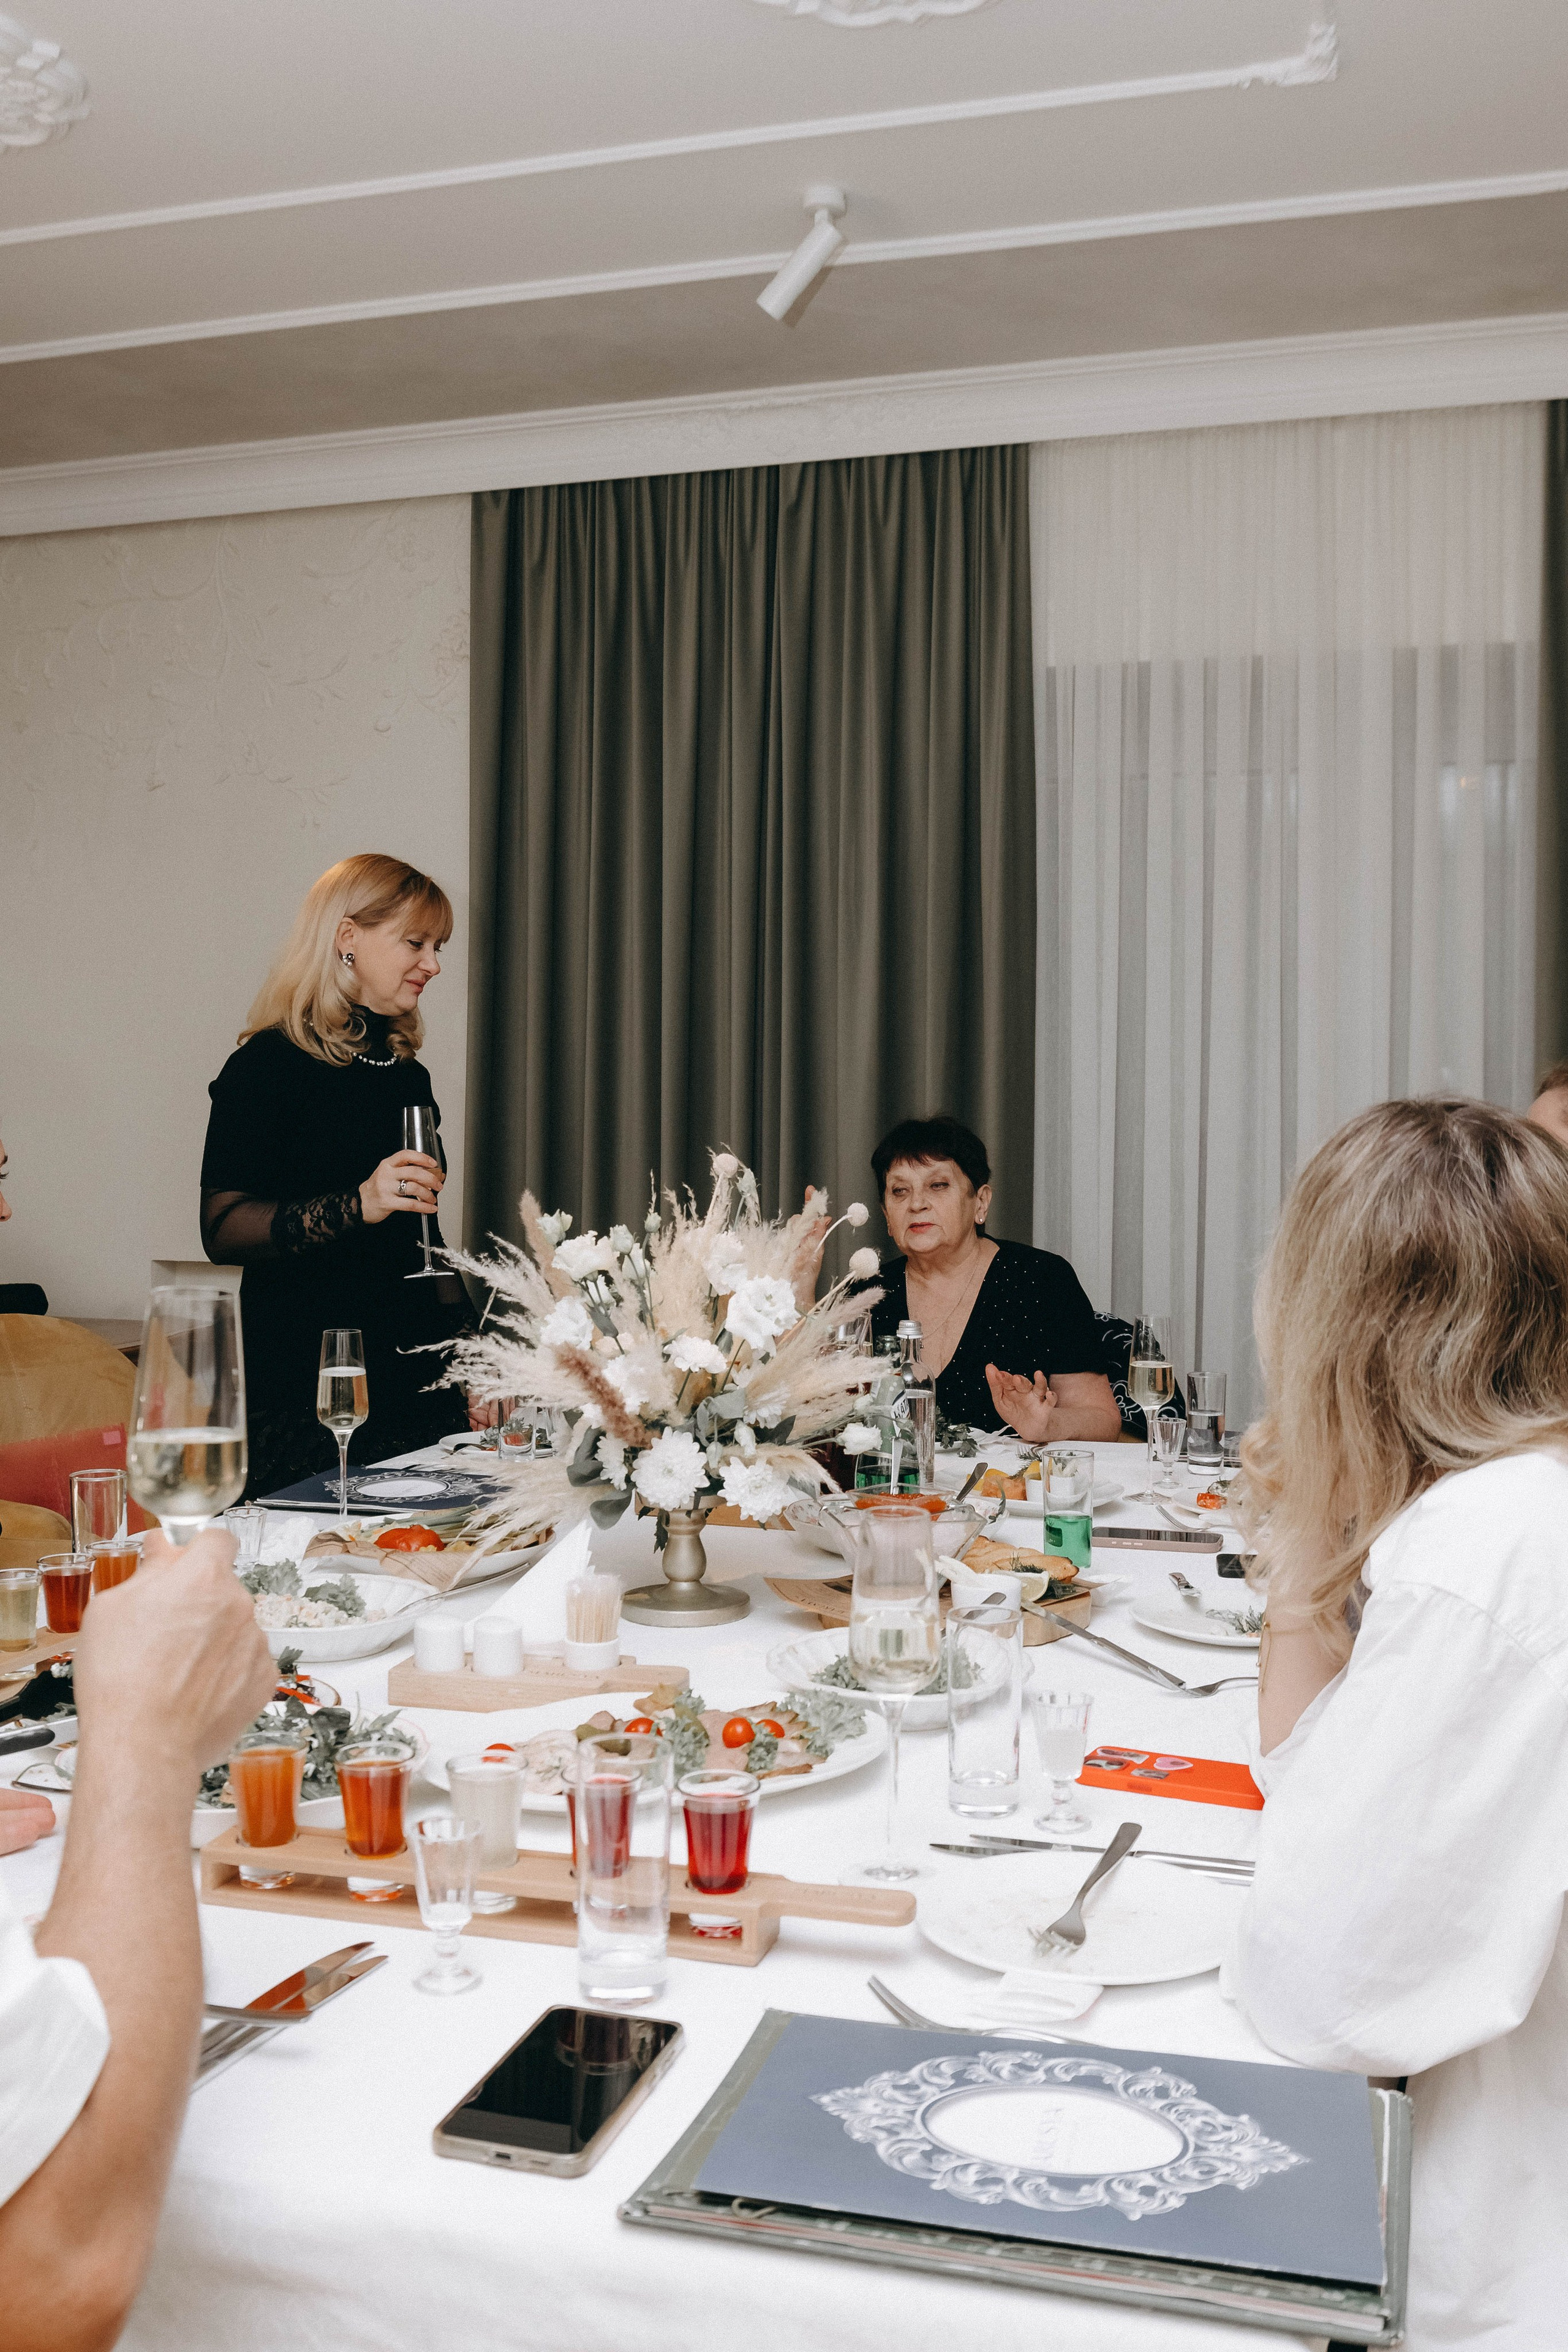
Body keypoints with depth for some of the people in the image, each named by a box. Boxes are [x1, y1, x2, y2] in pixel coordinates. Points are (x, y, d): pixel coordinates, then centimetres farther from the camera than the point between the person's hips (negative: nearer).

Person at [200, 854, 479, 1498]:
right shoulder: (268, 1066, -6)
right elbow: (223, 1228, -16)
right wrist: (358, 1205, -27)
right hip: (306, 1380, -7)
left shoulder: (408, 1075, 17)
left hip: (418, 1373, 7)